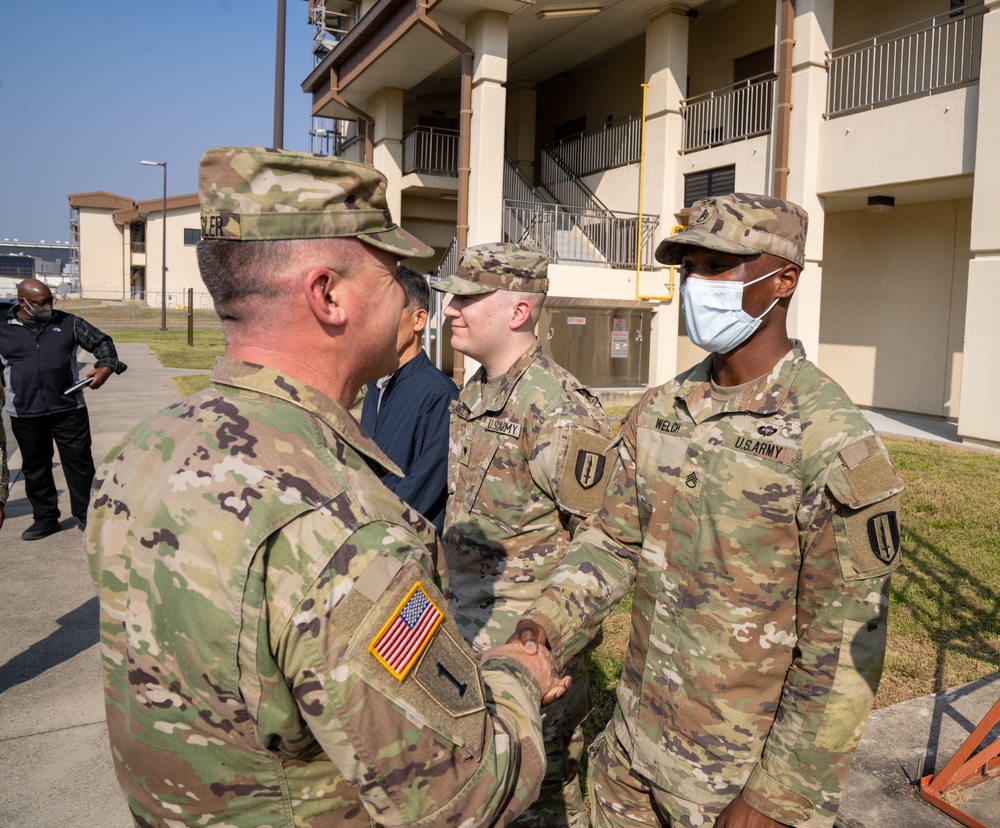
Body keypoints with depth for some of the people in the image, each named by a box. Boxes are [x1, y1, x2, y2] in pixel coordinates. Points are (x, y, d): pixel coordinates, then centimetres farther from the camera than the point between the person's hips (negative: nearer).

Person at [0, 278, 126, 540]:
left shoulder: (68, 323, 3)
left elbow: (101, 342, 7)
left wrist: (107, 366, -10)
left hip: (69, 410, -1)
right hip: (25, 415, 1)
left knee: (79, 463, 4)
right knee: (35, 468, 11)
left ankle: (86, 513, 17)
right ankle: (45, 517, 25)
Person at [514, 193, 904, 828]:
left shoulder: (833, 442, -19)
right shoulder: (658, 412, 0)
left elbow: (846, 648, -17)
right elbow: (616, 538, 5)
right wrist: (548, 625, -11)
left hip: (748, 769, -5)